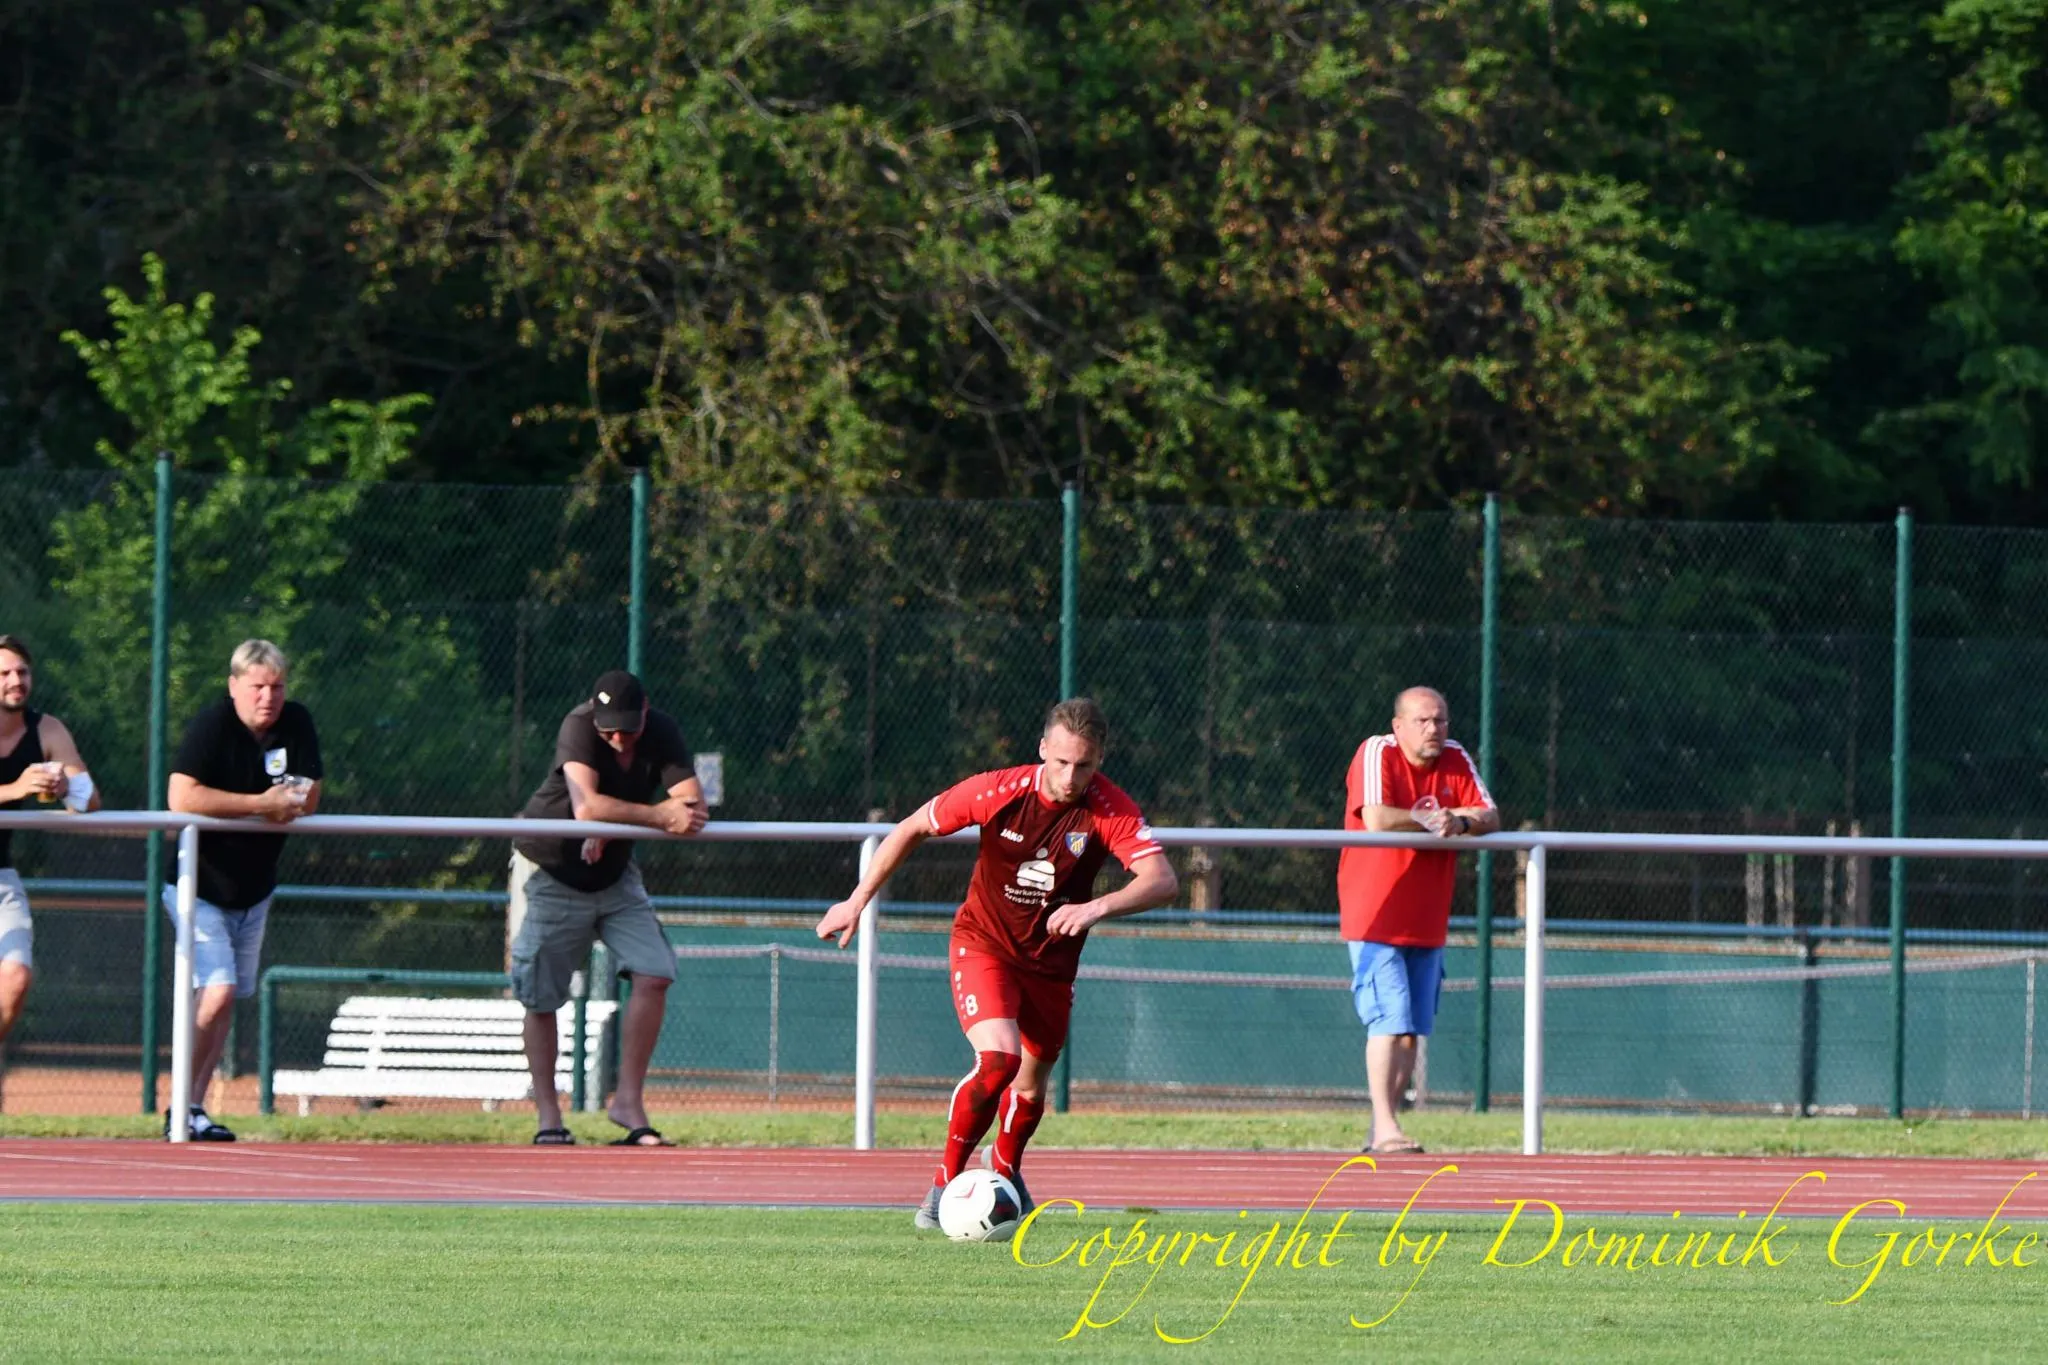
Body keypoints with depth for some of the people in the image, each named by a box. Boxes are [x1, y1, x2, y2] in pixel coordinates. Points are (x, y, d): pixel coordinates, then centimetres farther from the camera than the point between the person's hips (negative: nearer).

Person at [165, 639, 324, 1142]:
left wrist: (247, 806, -20)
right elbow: (182, 798, -30)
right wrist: (261, 805, -26)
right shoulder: (211, 727, -19)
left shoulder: (297, 725, -2)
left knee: (228, 1000, 8)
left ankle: (194, 1107, 16)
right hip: (200, 887, -6)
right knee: (218, 991, -17)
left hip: (253, 889, 6)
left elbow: (308, 799, -4)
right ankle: (182, 1111, -8)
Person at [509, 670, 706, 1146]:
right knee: (541, 997, -2)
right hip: (549, 871, -4)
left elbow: (694, 805, -26)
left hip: (613, 873, 4)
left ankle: (628, 1100, -2)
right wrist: (658, 815, -39)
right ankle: (547, 1116, 8)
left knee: (654, 974, -11)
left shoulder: (662, 734, -14)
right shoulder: (578, 727, -26)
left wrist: (616, 821, -34)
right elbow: (587, 807, -39)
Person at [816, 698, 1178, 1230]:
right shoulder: (999, 791, -22)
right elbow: (913, 828, -7)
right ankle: (945, 1182, -8)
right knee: (998, 1058, -26)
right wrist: (858, 901, -4)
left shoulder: (1110, 810, -21)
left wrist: (1098, 907, -49)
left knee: (1031, 1085, 16)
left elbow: (1162, 880, -33)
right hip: (983, 942, -3)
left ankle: (1005, 1166, 49)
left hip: (1052, 961, 3)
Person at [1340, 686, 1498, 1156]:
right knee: (1389, 1022, -15)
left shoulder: (1456, 760, 6)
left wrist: (1460, 821, -21)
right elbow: (1377, 819, -24)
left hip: (1427, 921, 6)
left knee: (1412, 1030, 7)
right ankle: (1385, 1128, -16)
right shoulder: (1377, 754, -10)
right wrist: (1432, 820, -15)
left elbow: (1490, 819, -1)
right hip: (1375, 917, -6)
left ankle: (1382, 1131, 15)